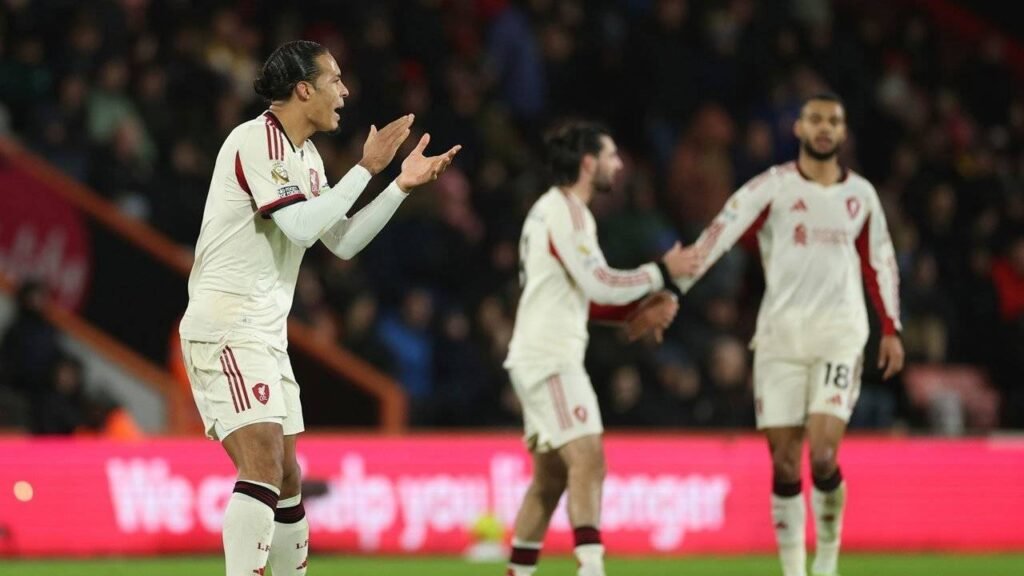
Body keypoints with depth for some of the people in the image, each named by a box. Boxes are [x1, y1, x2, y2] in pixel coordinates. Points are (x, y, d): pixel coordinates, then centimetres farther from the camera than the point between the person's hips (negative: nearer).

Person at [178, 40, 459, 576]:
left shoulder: (305, 156, 16)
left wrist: (402, 185, 12)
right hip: (224, 326, -10)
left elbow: (342, 241, 20)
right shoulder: (256, 140, -13)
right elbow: (301, 226, -21)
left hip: (265, 331, 10)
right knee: (262, 466, -21)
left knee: (287, 480, 13)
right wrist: (366, 168, -15)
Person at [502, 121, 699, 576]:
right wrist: (663, 271, -8)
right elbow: (600, 284, -19)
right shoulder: (566, 212, -12)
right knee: (588, 461, -18)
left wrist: (634, 310, 9)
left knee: (550, 478, 11)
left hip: (542, 358, 10)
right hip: (550, 358, -10)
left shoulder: (553, 209, 19)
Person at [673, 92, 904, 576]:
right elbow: (719, 236, -9)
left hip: (839, 334, 1)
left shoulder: (861, 194, 10)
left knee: (823, 455, -15)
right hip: (780, 334, -1)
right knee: (785, 464, -1)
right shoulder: (772, 187, 0)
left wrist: (891, 330, 16)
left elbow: (879, 263, 20)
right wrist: (673, 289, -18)